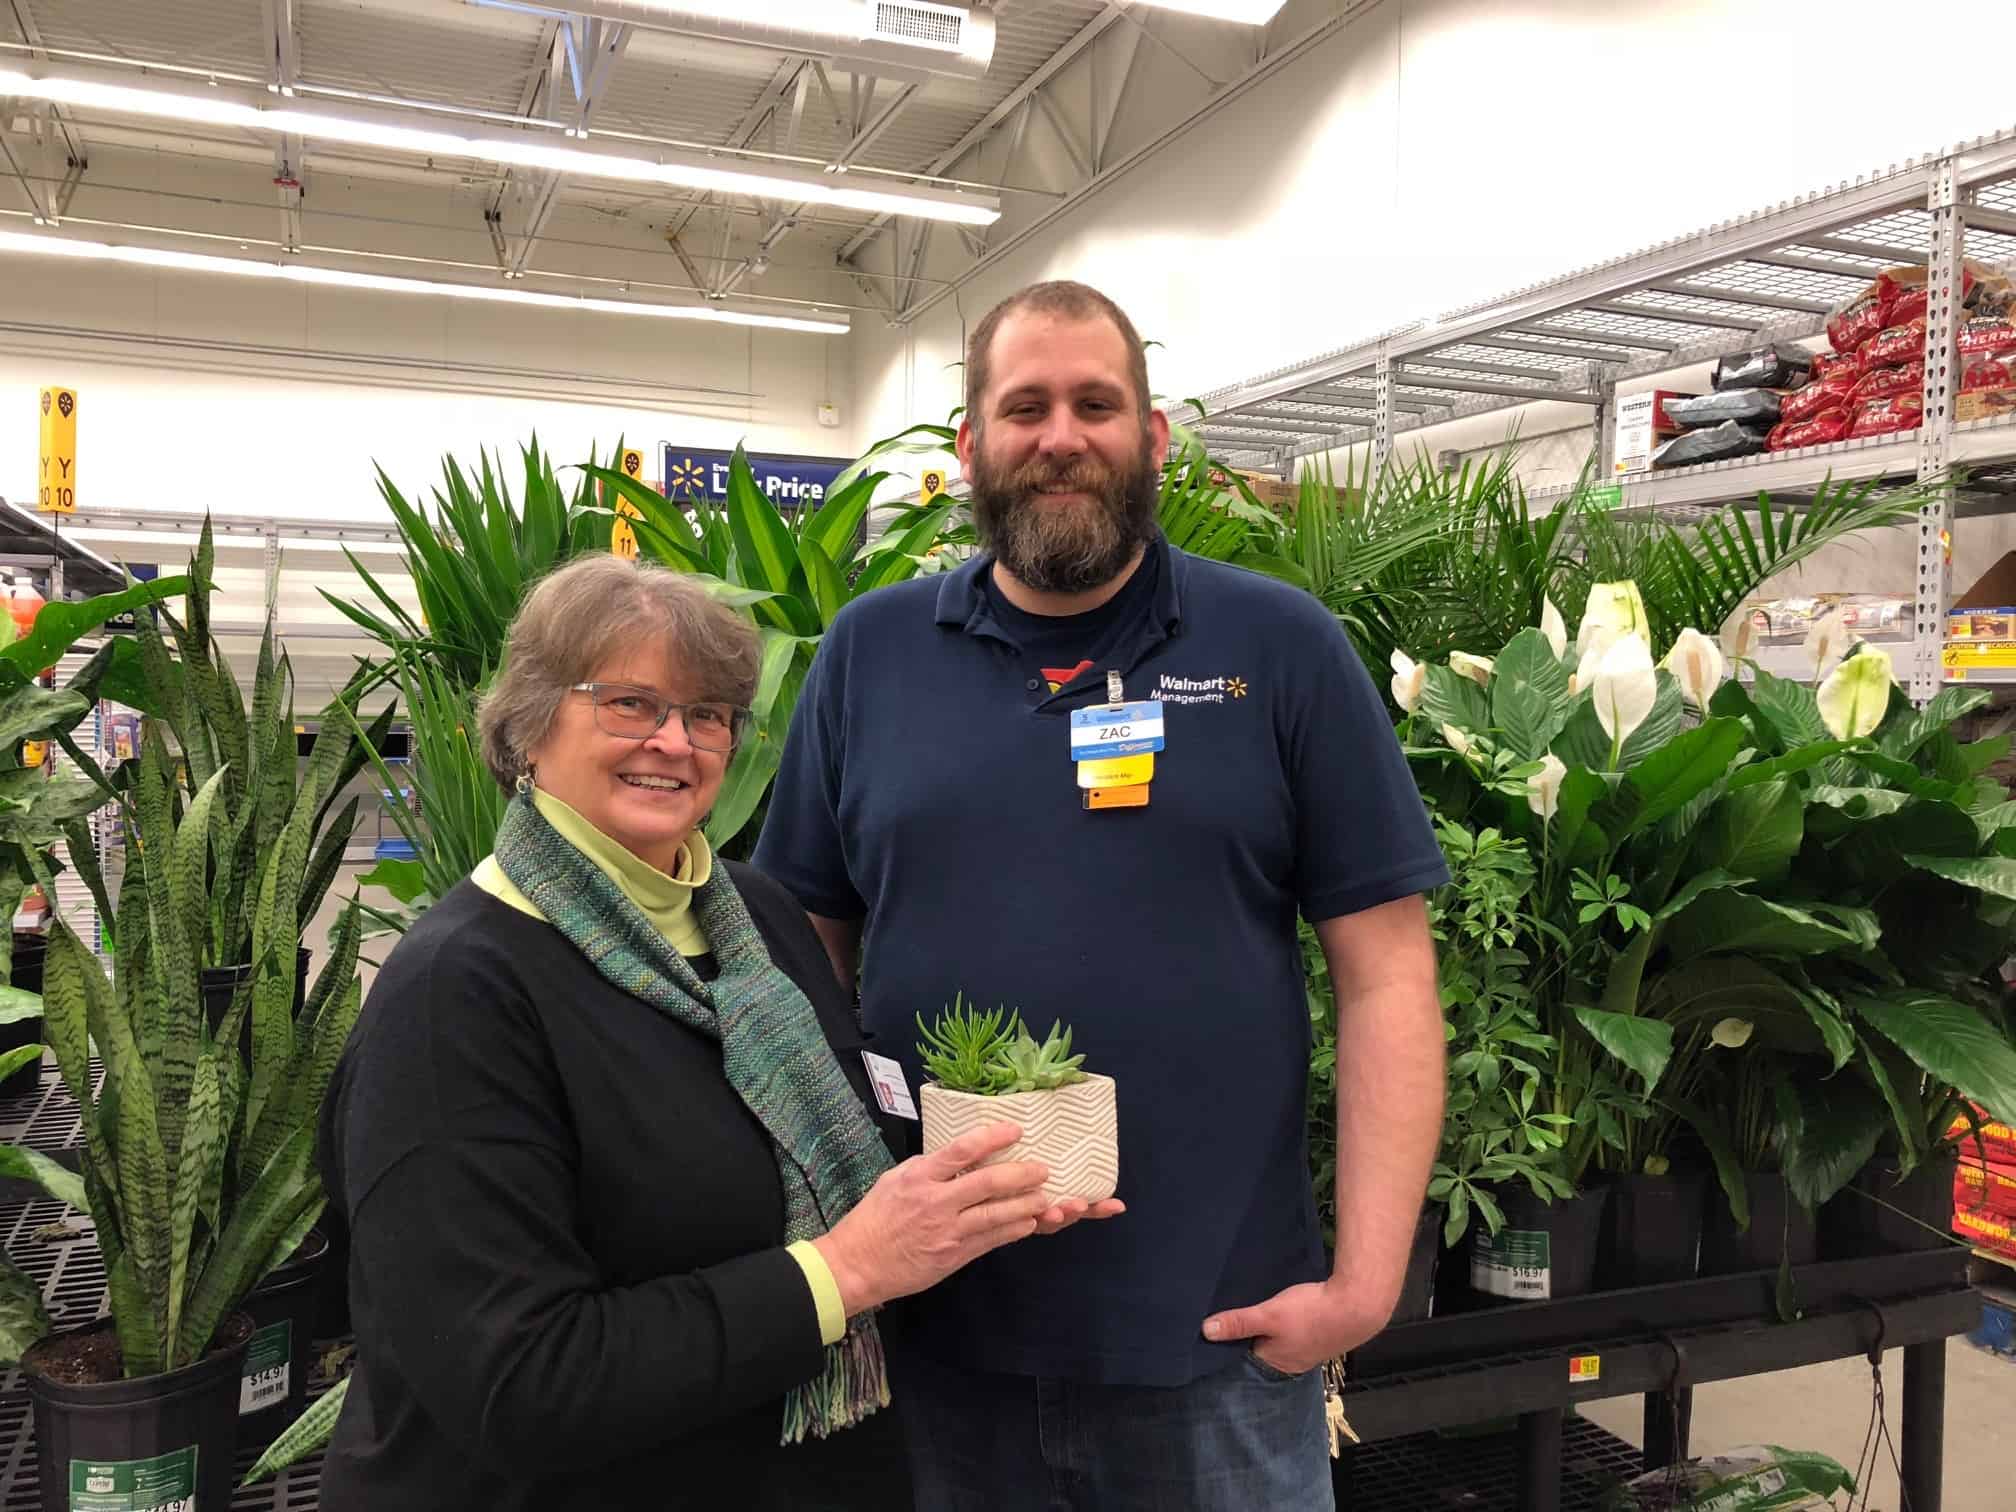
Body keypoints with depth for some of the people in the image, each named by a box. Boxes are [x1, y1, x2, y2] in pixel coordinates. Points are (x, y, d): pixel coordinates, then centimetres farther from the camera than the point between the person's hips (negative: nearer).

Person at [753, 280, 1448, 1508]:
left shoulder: (1282, 647, -3)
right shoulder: (869, 652, 2)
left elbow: (1385, 972, -4)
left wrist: (1367, 1278, -10)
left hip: (1218, 1334, -1)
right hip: (933, 1328, 2)